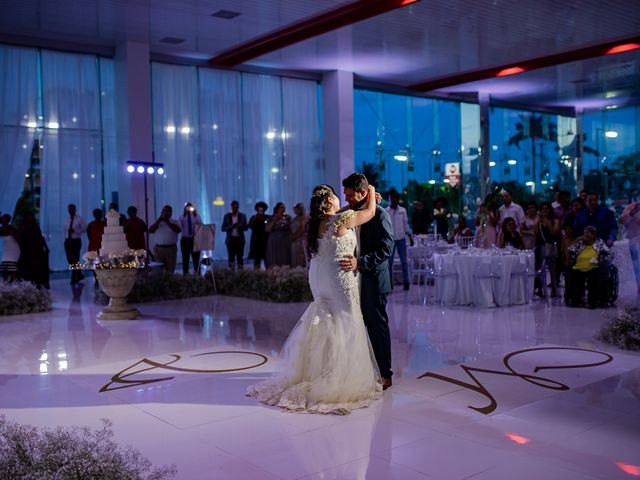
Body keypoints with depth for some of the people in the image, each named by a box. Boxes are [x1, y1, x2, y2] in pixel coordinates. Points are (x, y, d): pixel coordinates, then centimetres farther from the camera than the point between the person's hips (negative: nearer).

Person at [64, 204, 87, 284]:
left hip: (76, 241, -5)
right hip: (68, 241, 5)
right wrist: (65, 237, 7)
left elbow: (84, 228, -9)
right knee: (70, 260, 5)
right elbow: (65, 230, 23)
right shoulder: (67, 220, 14)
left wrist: (75, 231, -19)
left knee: (75, 260, -6)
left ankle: (74, 278, 2)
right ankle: (79, 275, 20)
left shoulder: (80, 219, -1)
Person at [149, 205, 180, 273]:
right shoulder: (158, 222, 13)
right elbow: (150, 230, -1)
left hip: (171, 248, -2)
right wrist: (159, 220, -7)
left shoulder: (175, 222, 5)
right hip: (158, 248, 2)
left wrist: (167, 222, -13)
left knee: (170, 270, 0)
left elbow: (178, 230, -15)